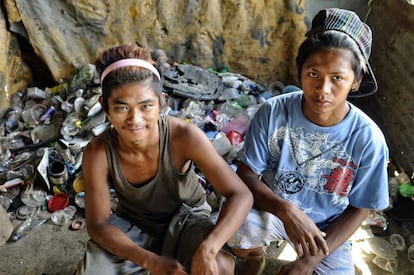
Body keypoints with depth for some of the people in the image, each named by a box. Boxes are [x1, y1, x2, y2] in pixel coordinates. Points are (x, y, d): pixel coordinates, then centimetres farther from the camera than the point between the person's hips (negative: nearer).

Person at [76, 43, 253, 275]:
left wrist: (207, 249, -44)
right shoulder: (98, 153, -26)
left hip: (185, 217, -1)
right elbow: (98, 224, -17)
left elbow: (241, 194, -28)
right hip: (133, 224, 2)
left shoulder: (185, 136, -31)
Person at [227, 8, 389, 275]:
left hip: (327, 228, 1)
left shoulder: (368, 138, -20)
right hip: (274, 210, 0)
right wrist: (286, 210, -32)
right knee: (234, 230, -29)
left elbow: (359, 209, -10)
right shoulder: (272, 112, -20)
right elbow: (246, 175, -14)